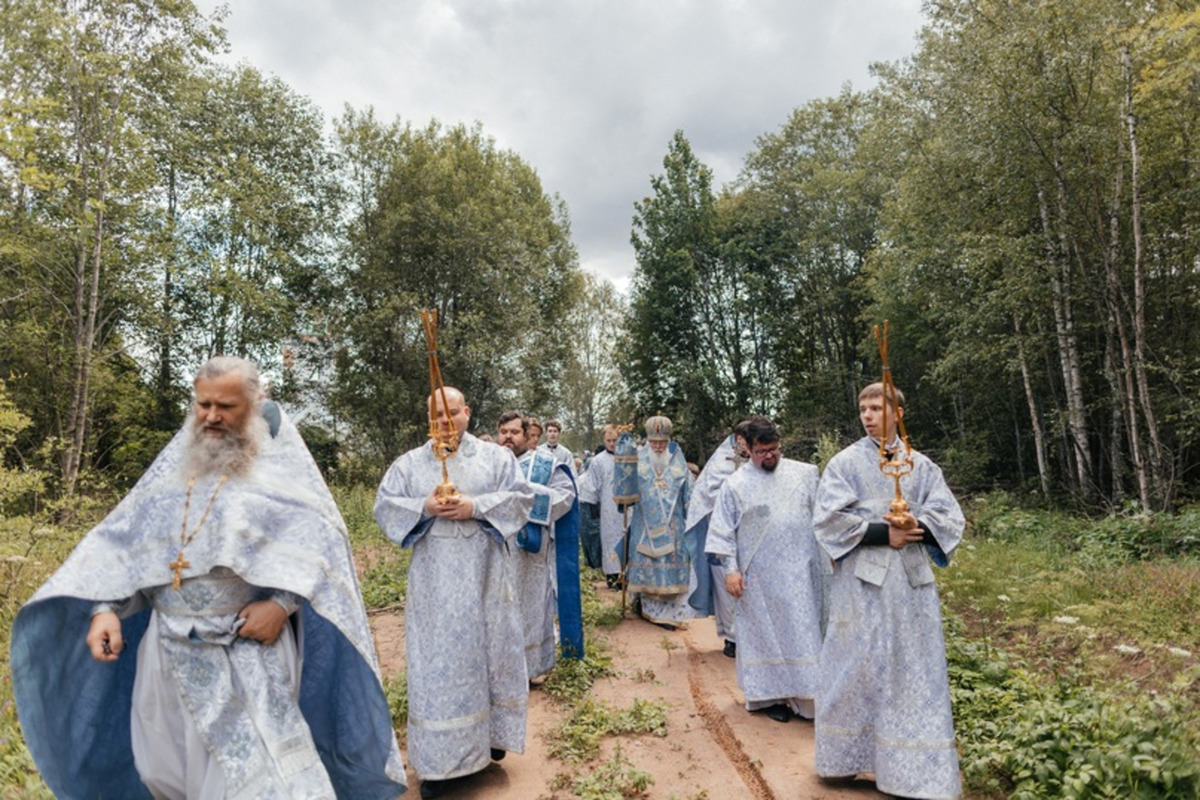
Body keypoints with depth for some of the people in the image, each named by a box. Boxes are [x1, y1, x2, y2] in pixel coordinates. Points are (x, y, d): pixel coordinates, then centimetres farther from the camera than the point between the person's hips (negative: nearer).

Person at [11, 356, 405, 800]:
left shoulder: (281, 463, -6)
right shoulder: (175, 461, 9)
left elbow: (321, 539, -12)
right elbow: (125, 536, 9)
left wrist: (283, 601, -22)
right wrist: (105, 607, -2)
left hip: (249, 646, -5)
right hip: (170, 645, 6)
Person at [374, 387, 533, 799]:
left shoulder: (496, 456, 3)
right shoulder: (410, 462, 6)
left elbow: (521, 497, -4)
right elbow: (385, 506, 2)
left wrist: (475, 507, -18)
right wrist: (424, 507, -15)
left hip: (484, 573, 0)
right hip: (435, 577, 1)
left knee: (488, 649, 10)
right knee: (438, 660, 4)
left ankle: (491, 732, 32)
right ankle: (440, 757, 14)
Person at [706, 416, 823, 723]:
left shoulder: (805, 474, 4)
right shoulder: (736, 485, -3)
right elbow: (723, 531, -3)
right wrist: (730, 570, -9)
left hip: (802, 572, 3)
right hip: (760, 578, -2)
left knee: (805, 630, 7)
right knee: (767, 632, 7)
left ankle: (804, 693, 21)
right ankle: (771, 694, 22)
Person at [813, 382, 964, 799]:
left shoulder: (922, 465, 10)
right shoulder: (845, 462, 0)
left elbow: (949, 515, 4)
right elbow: (829, 517, -8)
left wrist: (918, 526, -16)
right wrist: (883, 533, -15)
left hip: (912, 579, 3)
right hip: (862, 579, -3)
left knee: (915, 669, 7)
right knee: (859, 666, 4)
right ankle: (848, 755, 21)